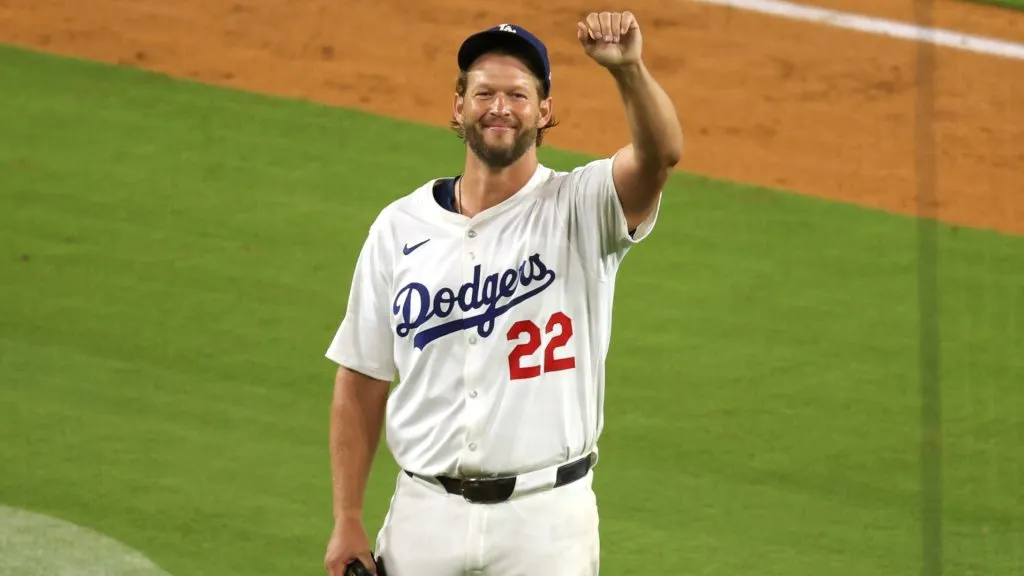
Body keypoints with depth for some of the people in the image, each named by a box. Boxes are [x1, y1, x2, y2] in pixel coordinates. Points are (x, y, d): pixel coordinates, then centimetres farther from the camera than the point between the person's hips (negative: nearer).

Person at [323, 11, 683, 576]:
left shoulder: (578, 210, -3)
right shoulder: (399, 227, 5)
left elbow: (660, 154, -24)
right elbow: (362, 381, 8)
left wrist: (628, 68, -43)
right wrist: (347, 522, 3)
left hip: (545, 515, -2)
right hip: (427, 510, 2)